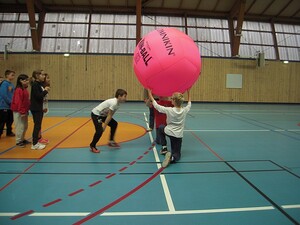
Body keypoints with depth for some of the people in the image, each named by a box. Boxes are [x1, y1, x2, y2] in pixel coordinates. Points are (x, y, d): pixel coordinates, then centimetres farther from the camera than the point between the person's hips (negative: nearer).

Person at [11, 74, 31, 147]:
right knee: (20, 126, -2)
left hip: (25, 111, 9)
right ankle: (18, 141, 10)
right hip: (19, 112, -9)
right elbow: (18, 102, -20)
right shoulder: (19, 90, -17)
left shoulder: (25, 89, 10)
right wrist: (22, 112, -19)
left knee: (25, 126, 16)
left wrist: (27, 110, 13)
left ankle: (22, 139, 28)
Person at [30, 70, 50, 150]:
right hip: (35, 109, -9)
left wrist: (45, 90, 2)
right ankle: (34, 144, 5)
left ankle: (36, 141, 26)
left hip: (39, 108, 9)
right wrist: (45, 91, -12)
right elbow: (38, 96, -23)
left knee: (38, 125, 15)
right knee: (37, 126, -3)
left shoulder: (39, 84, 12)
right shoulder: (35, 84, -15)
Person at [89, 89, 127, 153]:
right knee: (100, 130, -18)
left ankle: (111, 141, 21)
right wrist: (104, 126, -19)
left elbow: (110, 115, 3)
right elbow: (109, 116, -25)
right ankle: (92, 146, 3)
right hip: (95, 114, -10)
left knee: (114, 124, 10)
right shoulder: (114, 103, -29)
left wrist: (104, 125, 4)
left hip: (103, 114, 10)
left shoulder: (118, 103, -1)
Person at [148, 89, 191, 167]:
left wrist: (150, 93, 2)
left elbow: (156, 105, -7)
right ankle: (172, 157, -28)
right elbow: (189, 104, 16)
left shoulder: (169, 110, -18)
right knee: (177, 155, 12)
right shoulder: (185, 110, -9)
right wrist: (188, 93, 27)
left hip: (168, 132, -1)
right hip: (178, 135, 1)